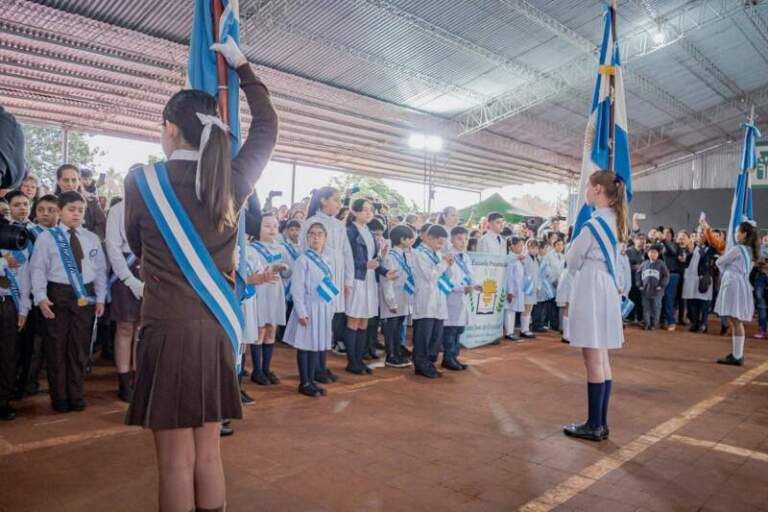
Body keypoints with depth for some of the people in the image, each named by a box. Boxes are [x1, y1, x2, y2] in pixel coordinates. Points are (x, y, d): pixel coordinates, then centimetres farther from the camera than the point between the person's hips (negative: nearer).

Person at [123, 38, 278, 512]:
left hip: (167, 329, -3)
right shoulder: (234, 180, 1)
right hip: (216, 327, 4)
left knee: (176, 459, 5)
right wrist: (242, 65, 27)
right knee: (208, 451, 15)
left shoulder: (142, 180, -6)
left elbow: (137, 246, 11)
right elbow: (267, 126, 18)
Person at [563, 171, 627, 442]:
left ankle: (594, 425, 5)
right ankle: (601, 423, 18)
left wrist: (578, 266, 14)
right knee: (602, 360, 11)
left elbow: (572, 261, -4)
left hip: (591, 291, -9)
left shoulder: (593, 224, -16)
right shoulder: (613, 220, 11)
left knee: (593, 361, -3)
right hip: (605, 289, 9)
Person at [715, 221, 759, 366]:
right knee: (736, 322, 12)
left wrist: (725, 270, 16)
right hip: (740, 284, 9)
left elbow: (719, 262, 0)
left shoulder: (737, 249, -12)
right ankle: (737, 354, 16)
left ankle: (737, 356, -6)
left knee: (735, 322, -8)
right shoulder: (749, 250, 14)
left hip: (734, 285, -9)